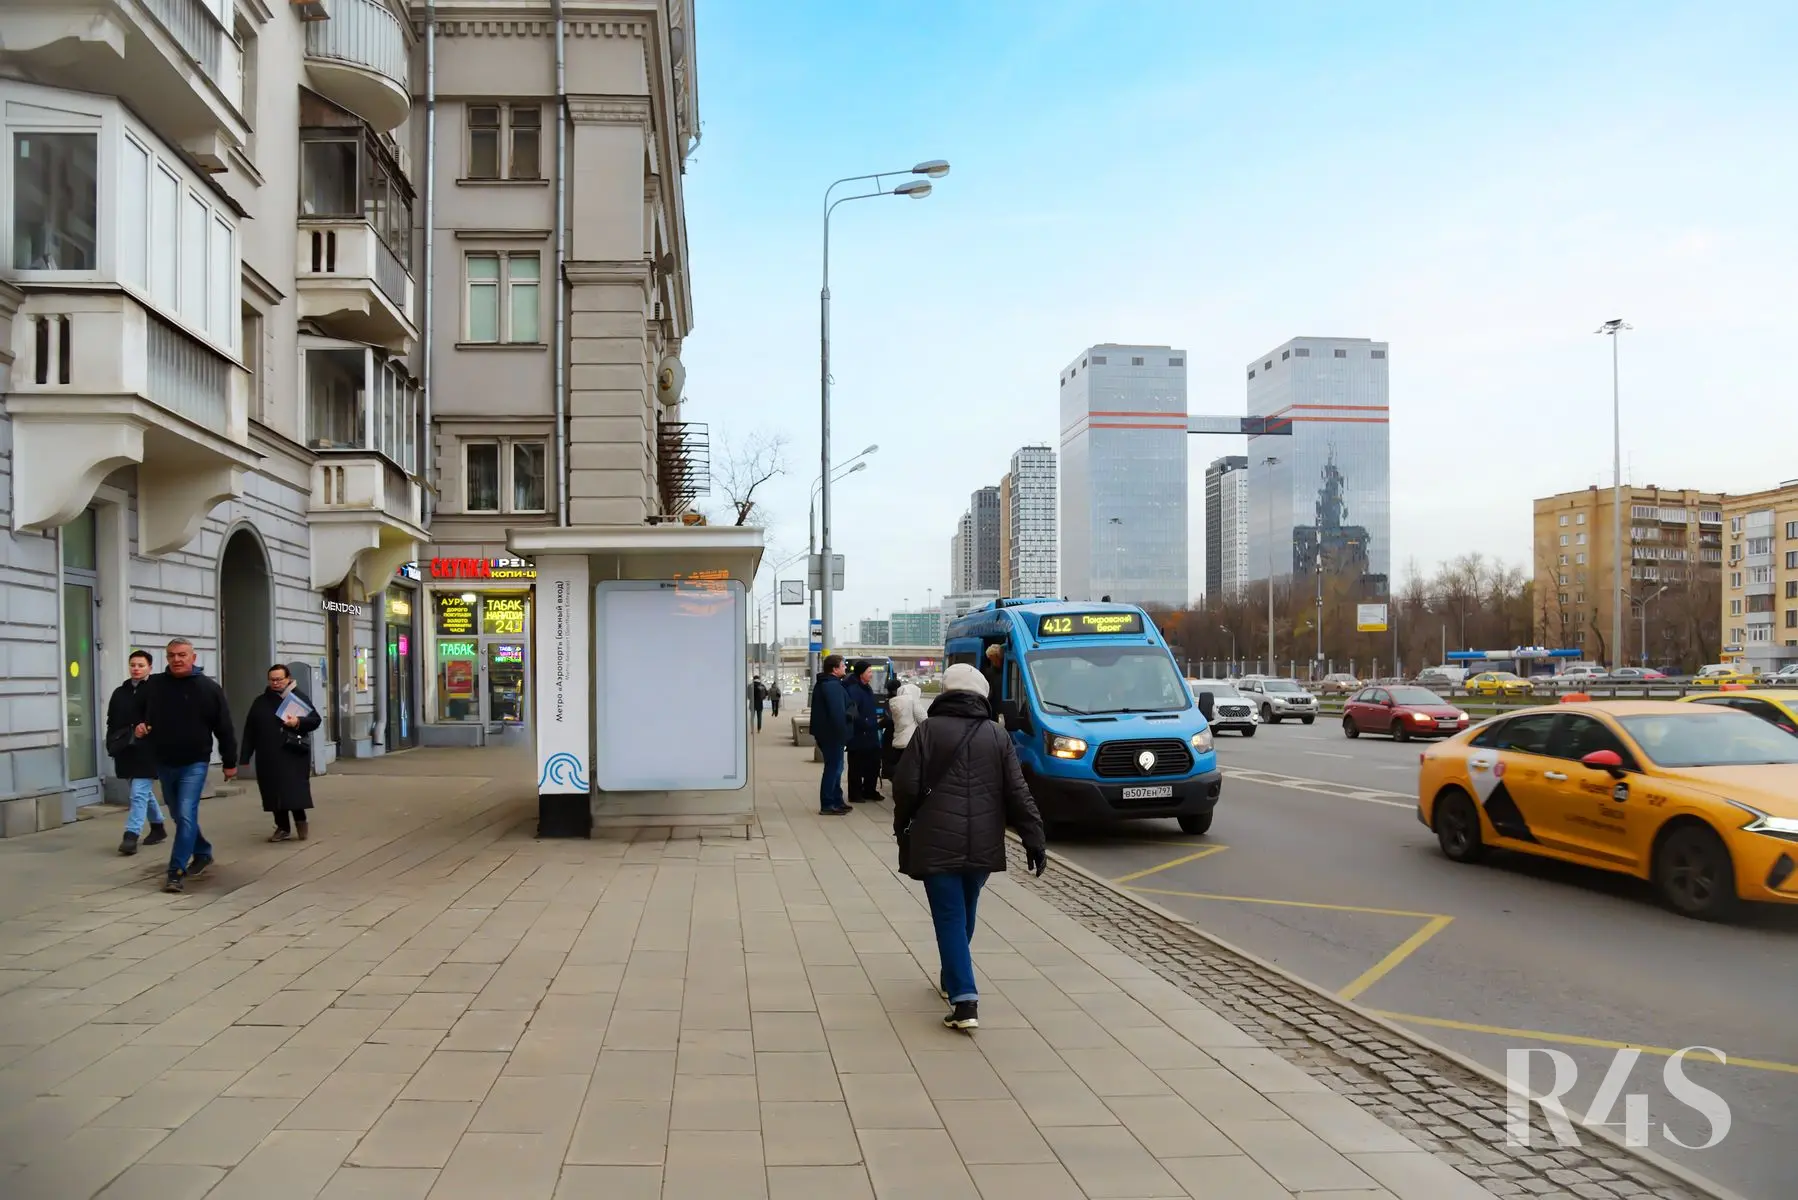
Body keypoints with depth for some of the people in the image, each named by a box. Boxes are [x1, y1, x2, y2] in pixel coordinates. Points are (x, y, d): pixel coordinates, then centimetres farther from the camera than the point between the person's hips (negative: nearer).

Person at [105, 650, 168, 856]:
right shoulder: (120, 693, 11)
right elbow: (112, 722, 14)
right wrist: (112, 745, 6)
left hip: (148, 750, -6)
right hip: (126, 751, 7)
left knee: (139, 793, -10)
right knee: (145, 791, 17)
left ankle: (131, 836, -12)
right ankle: (159, 827, 32)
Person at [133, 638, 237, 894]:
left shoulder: (208, 688, -7)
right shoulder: (152, 685, 1)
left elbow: (224, 727, -3)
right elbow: (138, 710, 21)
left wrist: (229, 761, -2)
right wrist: (138, 724, -3)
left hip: (194, 764, -5)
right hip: (164, 763, 5)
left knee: (186, 815, -14)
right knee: (180, 816, 18)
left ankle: (176, 872, -12)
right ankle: (202, 853, 39)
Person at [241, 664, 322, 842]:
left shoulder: (299, 697, 3)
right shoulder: (260, 702, 12)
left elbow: (316, 719, 1)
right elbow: (249, 731, 12)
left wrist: (299, 722, -18)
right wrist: (245, 756, 7)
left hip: (293, 754, -4)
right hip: (268, 756, 4)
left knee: (294, 790, -10)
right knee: (274, 792, 6)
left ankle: (300, 820, 8)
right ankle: (283, 827, 15)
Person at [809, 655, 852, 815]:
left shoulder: (821, 684, 16)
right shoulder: (833, 686, -18)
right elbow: (837, 713, -24)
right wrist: (843, 735, -20)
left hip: (824, 733, 11)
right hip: (832, 734, -11)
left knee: (835, 767, 18)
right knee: (833, 767, -5)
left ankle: (837, 801, 25)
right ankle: (827, 805, -2)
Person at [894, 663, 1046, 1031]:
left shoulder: (929, 730, -5)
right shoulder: (997, 735, 4)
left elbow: (906, 786, -7)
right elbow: (1017, 793, 1)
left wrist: (902, 825, 9)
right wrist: (1034, 838, 5)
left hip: (937, 842, -4)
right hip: (982, 845, 4)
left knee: (949, 918, -2)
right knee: (964, 914, 21)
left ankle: (964, 1001, -11)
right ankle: (953, 980, 38)